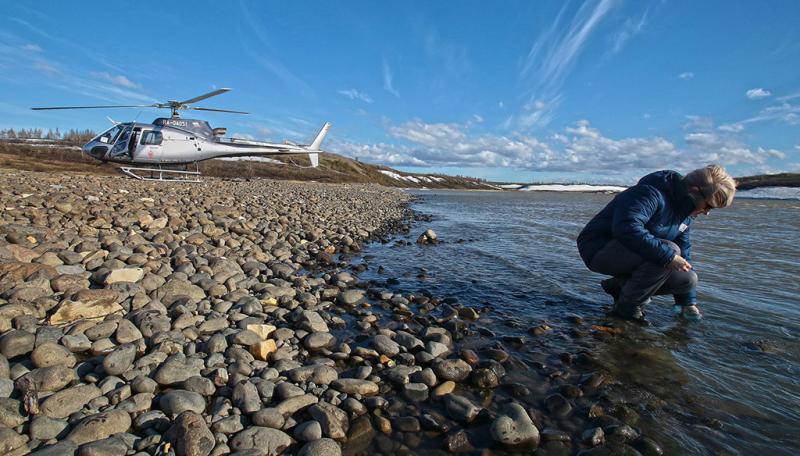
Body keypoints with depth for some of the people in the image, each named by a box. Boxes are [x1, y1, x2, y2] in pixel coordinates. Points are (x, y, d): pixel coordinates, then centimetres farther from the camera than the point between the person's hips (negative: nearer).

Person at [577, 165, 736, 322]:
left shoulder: (685, 214, 8)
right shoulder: (652, 194, -23)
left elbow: (684, 253, 15)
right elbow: (627, 228, -40)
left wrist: (688, 302, 16)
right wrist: (669, 256, -36)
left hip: (627, 254, 9)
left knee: (688, 278, 0)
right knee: (669, 250, -28)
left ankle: (619, 286, 10)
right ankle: (627, 306, -13)